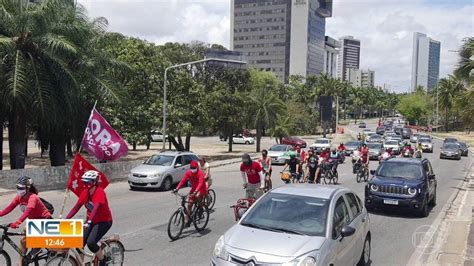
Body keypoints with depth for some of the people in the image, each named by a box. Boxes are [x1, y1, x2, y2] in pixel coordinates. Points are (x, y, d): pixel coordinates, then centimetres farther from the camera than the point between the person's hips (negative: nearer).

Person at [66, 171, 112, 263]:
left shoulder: (100, 192, -22)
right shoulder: (85, 192, -2)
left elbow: (95, 208, -35)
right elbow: (76, 207, -4)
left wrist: (89, 222, -47)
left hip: (103, 221, -7)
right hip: (91, 221, 7)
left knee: (90, 243, -21)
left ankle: (103, 260, 4)